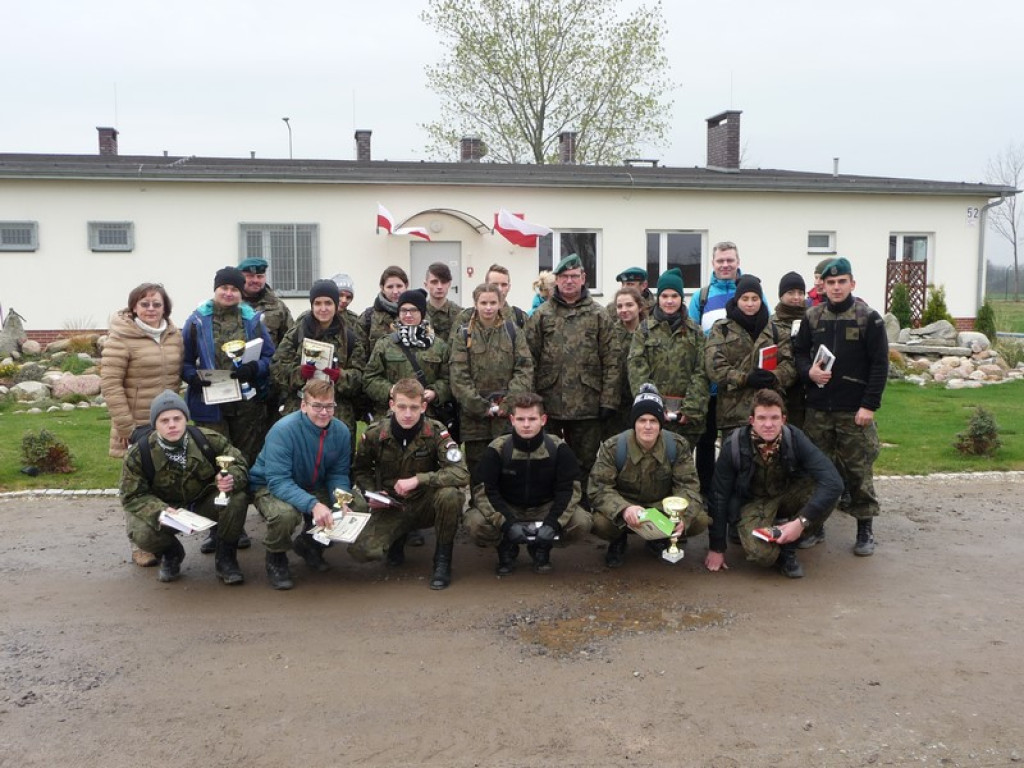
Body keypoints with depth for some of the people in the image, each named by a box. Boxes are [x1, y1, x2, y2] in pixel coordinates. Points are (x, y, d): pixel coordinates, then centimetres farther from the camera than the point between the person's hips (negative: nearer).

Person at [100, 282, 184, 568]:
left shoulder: (174, 334, 7)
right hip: (137, 426, -5)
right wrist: (125, 426, -15)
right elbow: (110, 383, -13)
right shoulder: (121, 337, -11)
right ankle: (140, 546, 19)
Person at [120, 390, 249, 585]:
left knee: (237, 499, -30)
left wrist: (231, 479, -36)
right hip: (165, 508, 0)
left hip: (205, 502, 1)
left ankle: (225, 558, -4)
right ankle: (170, 554, 9)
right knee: (141, 533, -32)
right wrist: (159, 511, -36)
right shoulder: (138, 454, -20)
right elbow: (133, 496, -15)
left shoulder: (208, 440, -19)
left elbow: (239, 464, -11)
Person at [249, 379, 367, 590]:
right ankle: (276, 559, -2)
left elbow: (338, 474, -5)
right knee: (285, 513, -39)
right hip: (269, 487, -6)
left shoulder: (341, 431, -12)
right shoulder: (283, 430, -29)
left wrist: (341, 502, -26)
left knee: (358, 505, -11)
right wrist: (313, 505, -48)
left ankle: (311, 545, 16)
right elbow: (278, 481, -35)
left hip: (314, 487, 6)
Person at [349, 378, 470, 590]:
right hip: (391, 507, 2)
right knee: (361, 550, -24)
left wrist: (417, 480, -32)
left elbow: (461, 473, -27)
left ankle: (443, 559, -11)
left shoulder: (435, 432, -16)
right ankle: (398, 538, 14)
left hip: (425, 504, -1)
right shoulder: (374, 434, -9)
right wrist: (372, 493, -8)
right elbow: (360, 470, 11)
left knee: (450, 494, -36)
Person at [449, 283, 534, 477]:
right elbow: (458, 375, -4)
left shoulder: (513, 332, 7)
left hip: (508, 417, 1)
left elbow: (525, 369, -1)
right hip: (474, 416, 0)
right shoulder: (464, 335, 4)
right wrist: (480, 406, -13)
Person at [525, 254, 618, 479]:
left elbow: (610, 362, 1)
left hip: (587, 405, 0)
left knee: (585, 462, 9)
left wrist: (608, 400, -5)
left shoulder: (598, 315, 4)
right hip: (548, 404, 0)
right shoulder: (542, 314, 4)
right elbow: (529, 359, 1)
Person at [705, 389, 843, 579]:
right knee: (762, 553, -32)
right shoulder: (733, 446, -23)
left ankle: (787, 547, -8)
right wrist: (716, 548, -9)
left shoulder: (794, 438, -22)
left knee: (825, 492, -28)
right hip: (752, 503, -3)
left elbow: (833, 481, -30)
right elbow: (720, 497, -13)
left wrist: (801, 522, -37)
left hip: (787, 495, 3)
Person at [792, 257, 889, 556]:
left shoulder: (869, 318, -2)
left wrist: (869, 405, -11)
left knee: (859, 470, 2)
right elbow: (798, 351, 15)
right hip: (817, 408, 3)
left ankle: (865, 530, 14)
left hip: (855, 411, -3)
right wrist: (808, 371, -8)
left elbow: (880, 364, -5)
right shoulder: (812, 316, 7)